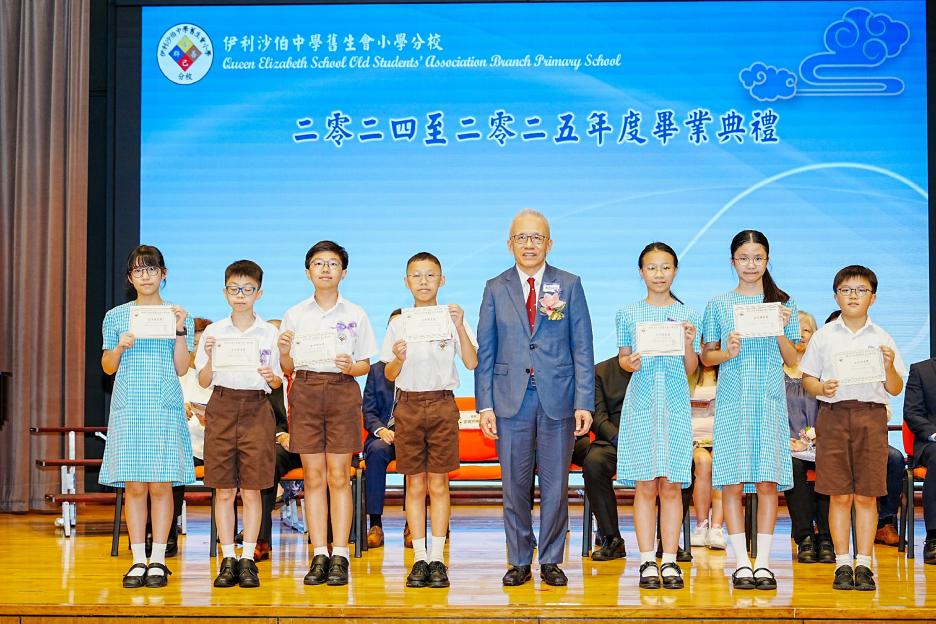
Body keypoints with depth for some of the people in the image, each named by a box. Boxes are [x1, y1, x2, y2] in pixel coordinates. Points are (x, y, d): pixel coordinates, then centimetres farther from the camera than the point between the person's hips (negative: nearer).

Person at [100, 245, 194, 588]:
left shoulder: (178, 315, 8)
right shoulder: (116, 316, 11)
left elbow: (181, 368, 3)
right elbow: (108, 367, 12)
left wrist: (180, 330, -7)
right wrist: (120, 346, -7)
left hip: (165, 407, -1)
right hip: (128, 406, 1)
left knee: (161, 485, -4)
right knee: (134, 486, -2)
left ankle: (158, 560, 3)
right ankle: (138, 561, 4)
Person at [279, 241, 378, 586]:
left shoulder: (355, 315, 6)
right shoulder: (295, 315, 8)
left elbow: (365, 366, 8)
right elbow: (288, 369, 9)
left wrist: (351, 366, -13)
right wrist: (284, 352, -12)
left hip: (343, 392, -1)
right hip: (306, 392, 1)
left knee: (338, 475, -3)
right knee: (313, 476, 1)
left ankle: (340, 556, 0)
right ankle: (319, 555, 4)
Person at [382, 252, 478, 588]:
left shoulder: (451, 318, 2)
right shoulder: (398, 324, 7)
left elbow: (471, 363, -8)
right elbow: (389, 375, 7)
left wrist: (460, 327, -19)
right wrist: (398, 358, -14)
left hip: (442, 405, -1)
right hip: (408, 405, 2)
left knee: (438, 484, 1)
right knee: (415, 485, 4)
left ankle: (437, 559, 6)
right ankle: (419, 559, 9)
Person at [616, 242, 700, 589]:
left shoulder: (687, 315, 7)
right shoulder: (628, 314, 6)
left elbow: (691, 370, 8)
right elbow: (623, 358, 11)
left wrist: (689, 345, -10)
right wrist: (630, 363, -11)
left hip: (675, 403, 1)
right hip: (641, 403, 0)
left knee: (672, 485, 1)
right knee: (646, 485, 0)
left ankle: (670, 561, 7)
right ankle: (647, 562, 6)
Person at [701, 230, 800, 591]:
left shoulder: (783, 303, 9)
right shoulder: (718, 305, 8)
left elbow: (792, 360, 8)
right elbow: (706, 357, 10)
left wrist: (782, 331, -9)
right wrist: (727, 353, -10)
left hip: (770, 399, 0)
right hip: (732, 399, 0)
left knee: (768, 481, -2)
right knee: (732, 481, -3)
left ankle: (763, 562, 4)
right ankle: (742, 563, 3)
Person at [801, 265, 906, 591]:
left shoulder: (881, 338, 7)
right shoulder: (824, 336, 6)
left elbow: (895, 389, 7)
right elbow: (807, 379, 8)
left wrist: (890, 366, -12)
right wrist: (821, 388, -12)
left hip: (871, 415, 0)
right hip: (833, 415, 0)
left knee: (866, 495, 1)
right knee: (839, 494, 1)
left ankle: (864, 564, 9)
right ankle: (842, 564, 9)